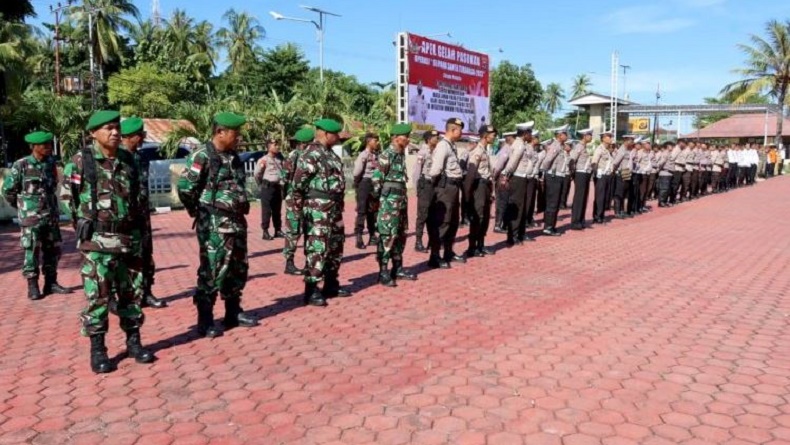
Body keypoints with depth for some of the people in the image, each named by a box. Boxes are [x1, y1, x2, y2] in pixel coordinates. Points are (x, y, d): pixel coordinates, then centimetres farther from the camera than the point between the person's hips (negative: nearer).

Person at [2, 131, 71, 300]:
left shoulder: (51, 163, 6)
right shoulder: (21, 166, -9)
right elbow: (8, 190, -1)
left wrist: (52, 207, 16)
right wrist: (22, 207, 9)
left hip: (52, 215, 5)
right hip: (31, 218, -5)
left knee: (53, 250, 9)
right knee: (32, 252, 0)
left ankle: (51, 283, 19)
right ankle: (33, 287, 8)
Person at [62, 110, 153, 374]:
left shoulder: (128, 160, 7)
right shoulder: (81, 160, -6)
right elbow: (68, 195, 2)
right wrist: (85, 221, 1)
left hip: (126, 238, 4)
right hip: (96, 240, -4)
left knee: (129, 293, 11)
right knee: (97, 296, 1)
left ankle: (134, 343, 22)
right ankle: (97, 350, 12)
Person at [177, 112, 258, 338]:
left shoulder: (233, 157, 12)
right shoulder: (202, 157, -13)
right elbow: (184, 188, -14)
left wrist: (240, 209, 14)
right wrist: (200, 212, -4)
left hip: (237, 222, 8)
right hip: (214, 224, -8)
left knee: (238, 269, 14)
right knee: (212, 272, -3)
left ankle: (233, 313, 27)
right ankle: (205, 321, 8)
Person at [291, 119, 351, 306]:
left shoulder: (329, 153, 16)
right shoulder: (312, 154, -14)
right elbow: (299, 182, -18)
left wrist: (338, 202, 16)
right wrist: (309, 200, -6)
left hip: (334, 207, 10)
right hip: (318, 208, -10)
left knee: (336, 247, 15)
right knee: (318, 248, -7)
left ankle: (331, 285, 27)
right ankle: (312, 291, 1)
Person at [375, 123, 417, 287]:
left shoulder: (401, 155, 13)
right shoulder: (386, 156, -13)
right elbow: (377, 179, -14)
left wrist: (403, 198, 17)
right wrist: (378, 200, -11)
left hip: (401, 200, 9)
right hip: (389, 201, -9)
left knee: (400, 235, 13)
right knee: (387, 235, -6)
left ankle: (397, 269, 23)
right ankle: (383, 272, 0)